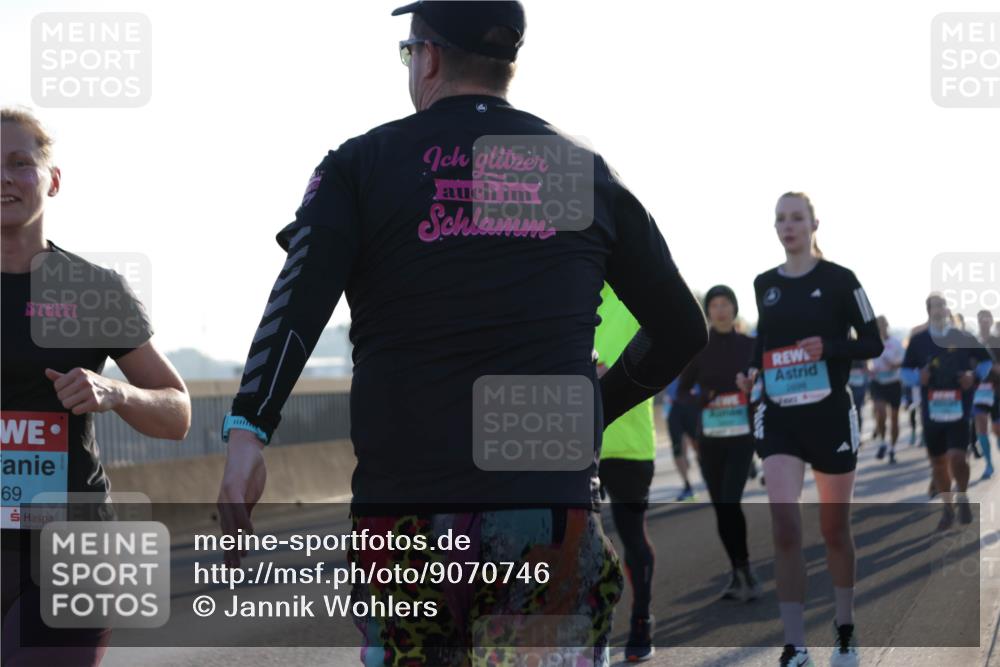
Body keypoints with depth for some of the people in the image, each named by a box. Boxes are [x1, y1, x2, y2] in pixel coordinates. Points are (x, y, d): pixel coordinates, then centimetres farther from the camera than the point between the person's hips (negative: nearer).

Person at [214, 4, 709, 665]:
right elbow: (682, 328, 16)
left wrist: (248, 431, -19)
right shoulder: (585, 171, 11)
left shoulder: (361, 164, 5)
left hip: (404, 506, 0)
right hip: (554, 511, 1)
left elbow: (298, 300, -11)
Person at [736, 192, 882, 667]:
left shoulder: (838, 280, -4)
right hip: (779, 417, 2)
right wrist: (752, 372, 3)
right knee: (784, 527, -13)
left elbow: (873, 343, -3)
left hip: (830, 414, -2)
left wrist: (829, 347, -20)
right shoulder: (764, 285, 8)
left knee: (834, 529, 10)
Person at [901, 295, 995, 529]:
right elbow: (906, 369, 12)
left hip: (959, 407, -2)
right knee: (938, 460, 9)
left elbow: (987, 361, 11)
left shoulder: (963, 338, 0)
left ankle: (962, 497, 13)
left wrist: (975, 376, -7)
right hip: (931, 410, 2)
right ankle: (947, 508, 25)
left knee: (958, 457, -15)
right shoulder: (918, 341, 3)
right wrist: (918, 377, -9)